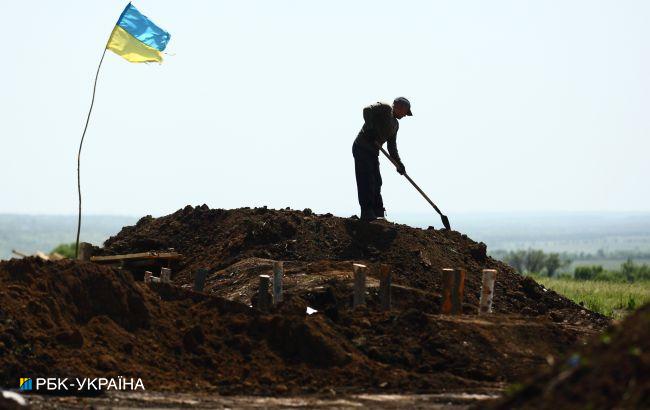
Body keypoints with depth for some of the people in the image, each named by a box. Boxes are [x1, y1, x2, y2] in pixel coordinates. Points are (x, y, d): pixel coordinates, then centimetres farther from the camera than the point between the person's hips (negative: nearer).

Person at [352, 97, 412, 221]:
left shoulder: (395, 124, 19)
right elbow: (367, 110, -24)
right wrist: (373, 132, -26)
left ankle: (378, 213, 14)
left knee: (376, 183, 9)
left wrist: (398, 163, 8)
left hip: (373, 152, 9)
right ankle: (367, 214, -16)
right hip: (362, 149, -9)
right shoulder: (384, 108, -6)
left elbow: (392, 146, 20)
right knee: (366, 182, -13)